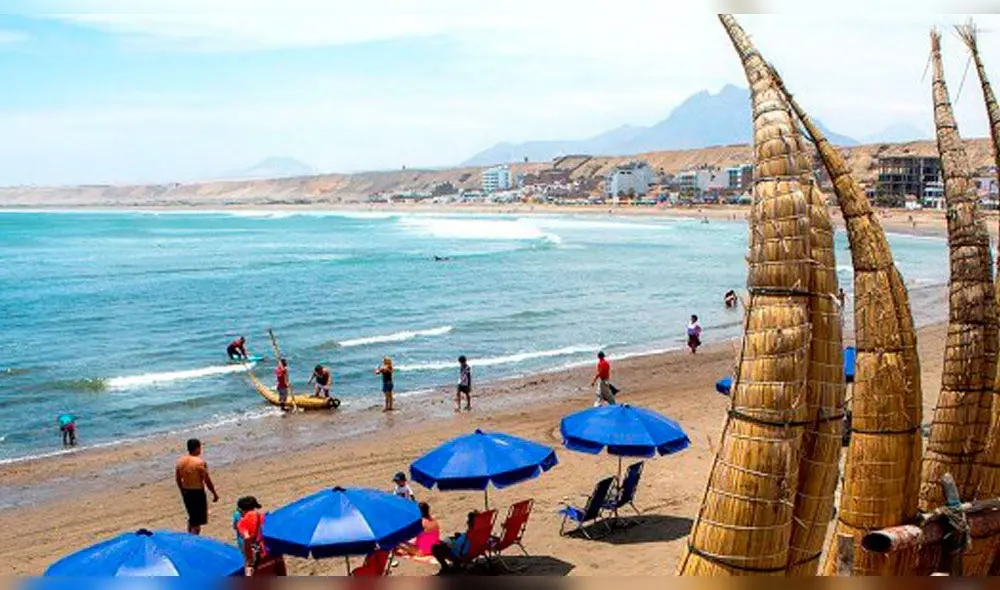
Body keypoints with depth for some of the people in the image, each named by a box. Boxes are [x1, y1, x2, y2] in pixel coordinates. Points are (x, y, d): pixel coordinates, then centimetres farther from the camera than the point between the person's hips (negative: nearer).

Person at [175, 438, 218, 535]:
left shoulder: (180, 461, 0)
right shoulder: (200, 462, -19)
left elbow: (178, 479, 9)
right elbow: (207, 481, -15)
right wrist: (214, 494, -3)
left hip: (186, 492, 7)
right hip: (198, 492, -7)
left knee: (191, 518, 23)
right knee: (197, 521, 4)